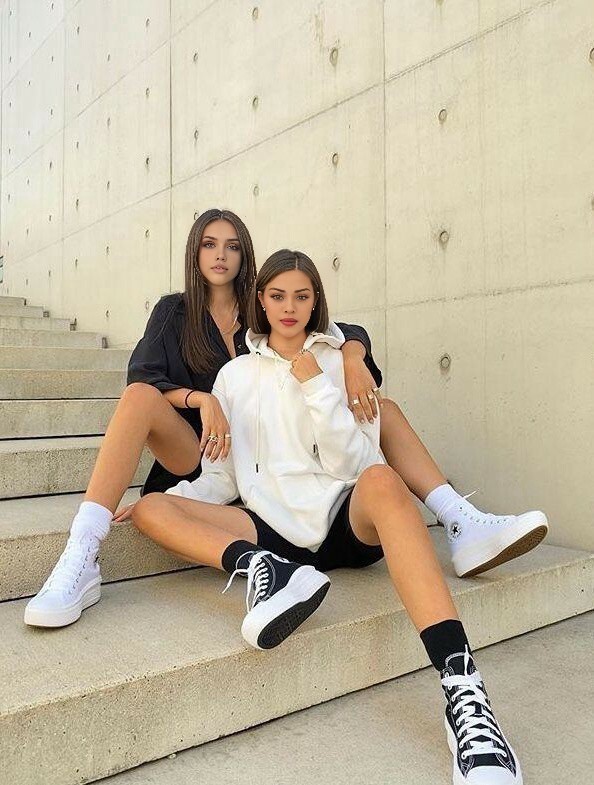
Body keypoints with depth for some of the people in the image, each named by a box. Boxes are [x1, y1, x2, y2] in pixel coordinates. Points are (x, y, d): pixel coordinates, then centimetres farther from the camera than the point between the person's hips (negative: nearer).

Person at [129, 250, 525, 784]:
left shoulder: (340, 362, 8)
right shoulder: (236, 374, 13)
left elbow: (355, 462, -2)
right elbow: (221, 477, 12)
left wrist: (317, 387, -11)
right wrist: (171, 500, -6)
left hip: (346, 521, -2)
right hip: (274, 529, 3)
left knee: (381, 479, -37)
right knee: (150, 509, -14)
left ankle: (464, 691, -45)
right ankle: (260, 569, -41)